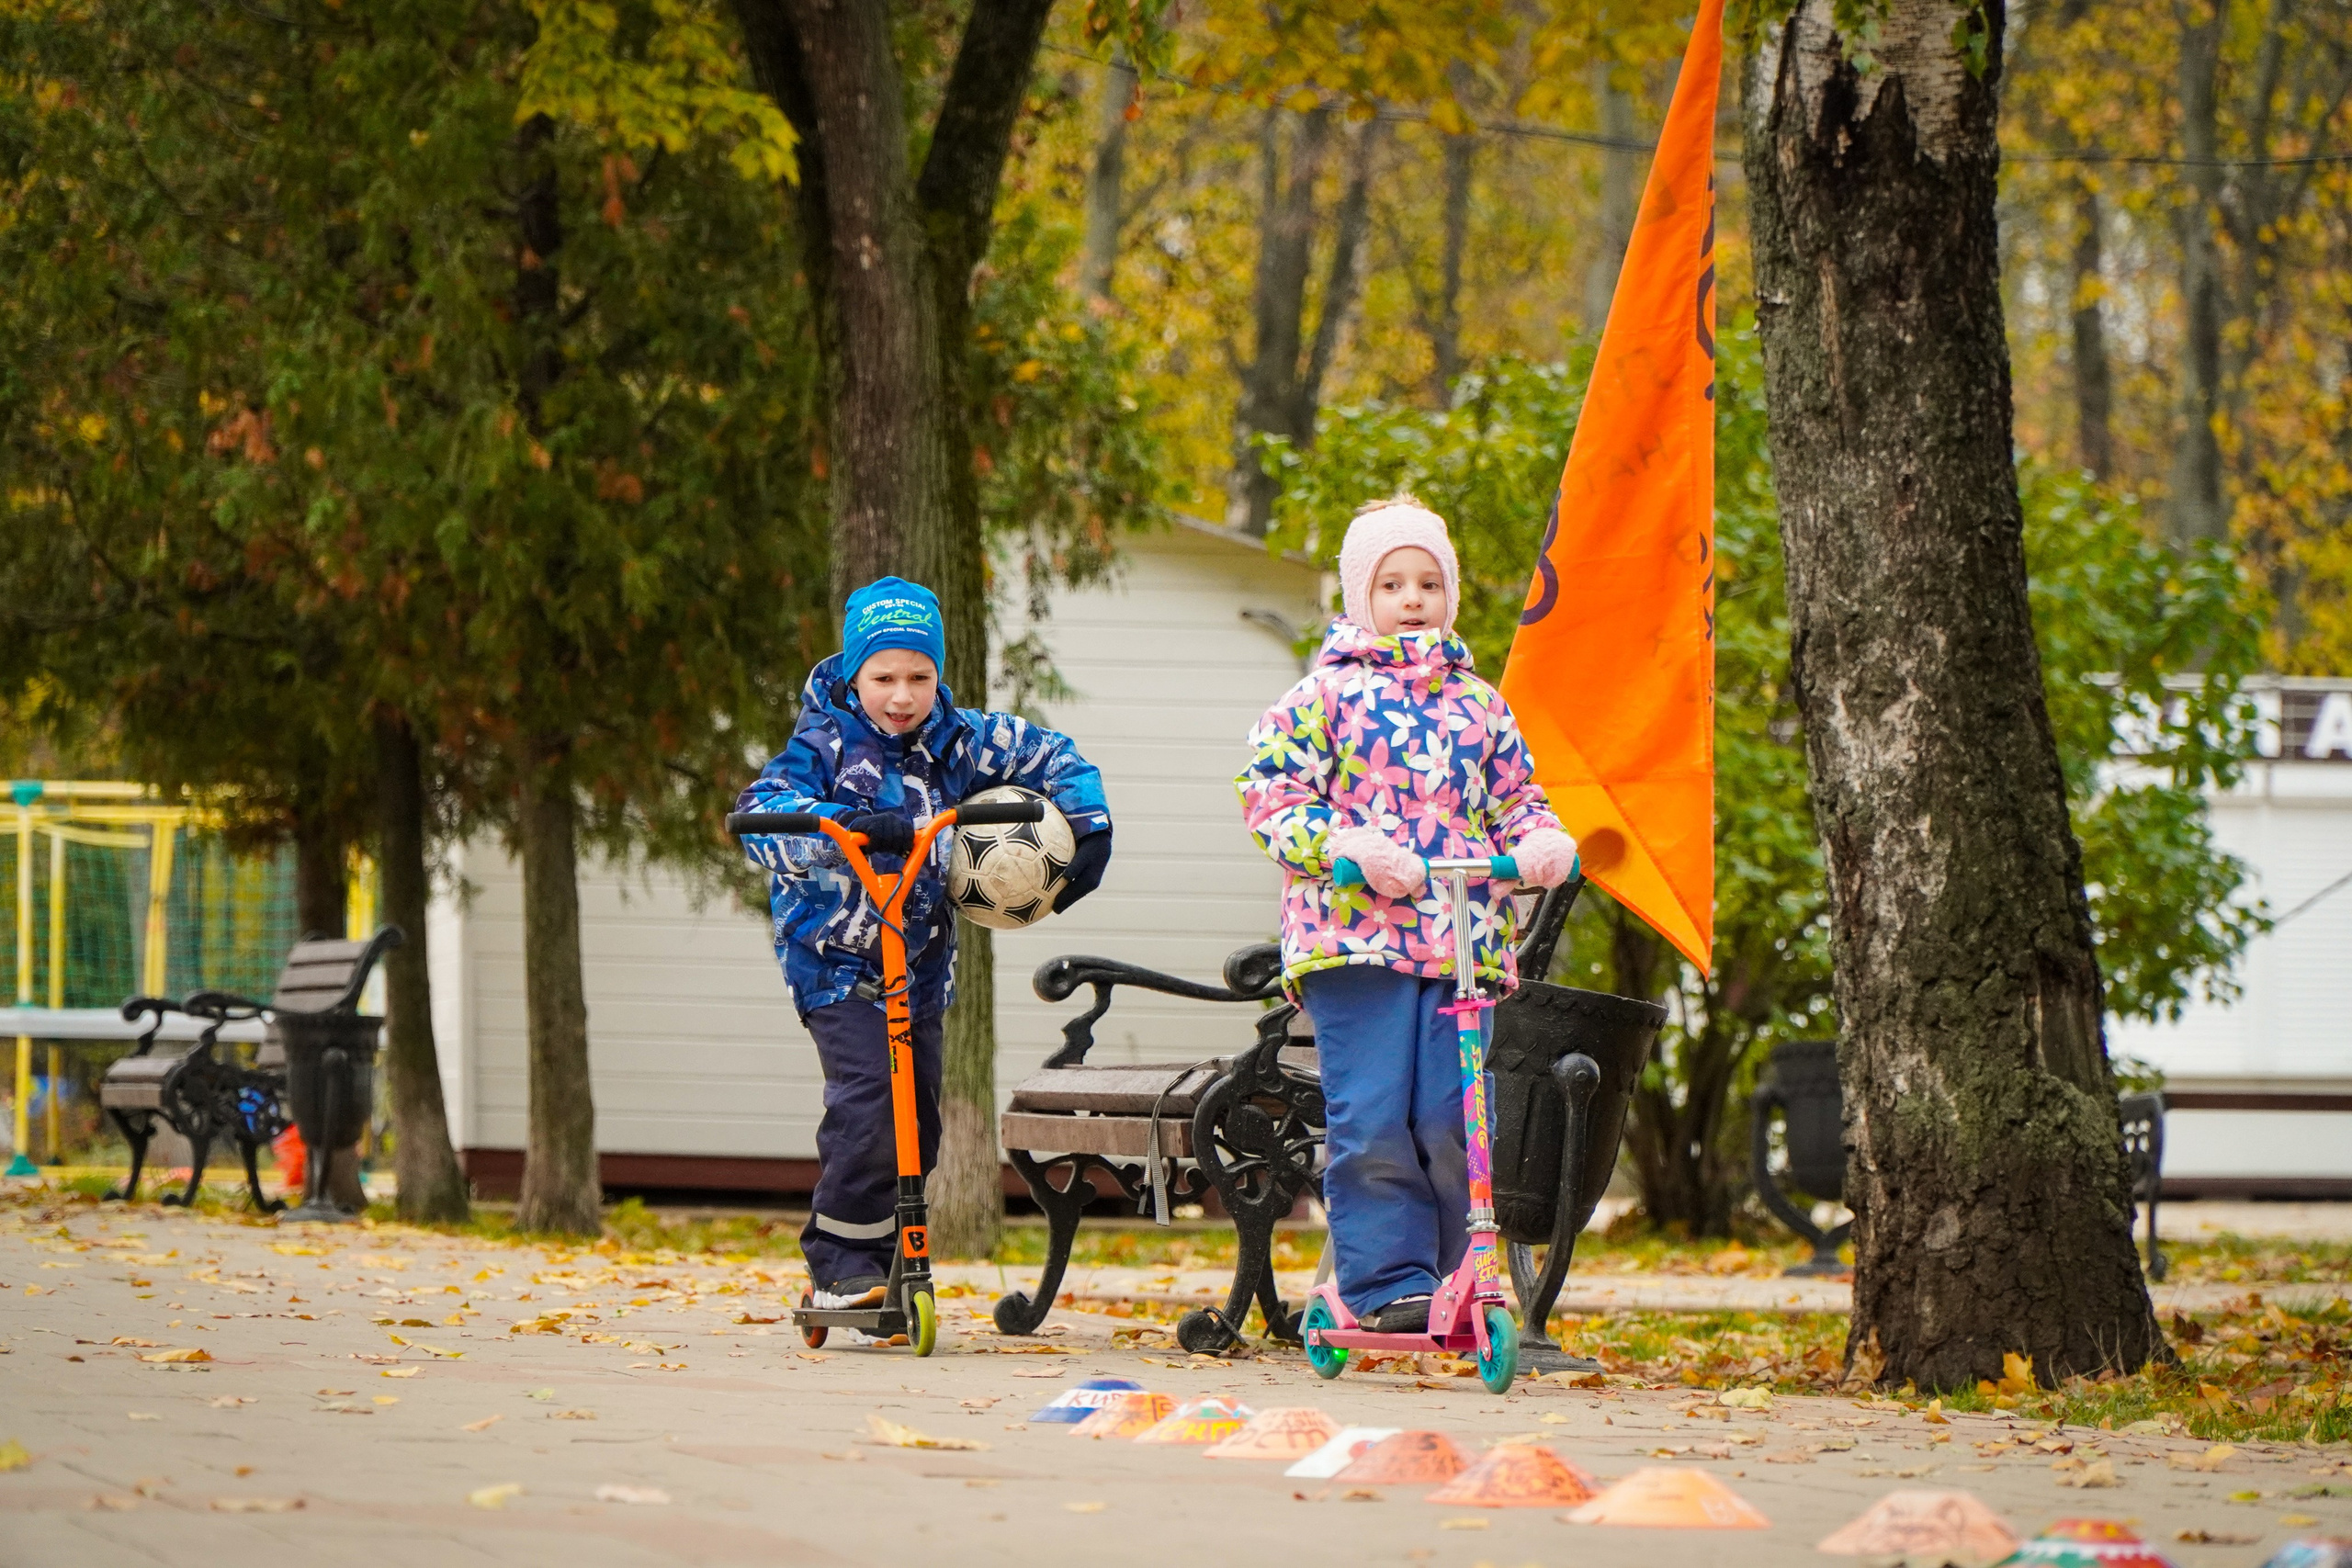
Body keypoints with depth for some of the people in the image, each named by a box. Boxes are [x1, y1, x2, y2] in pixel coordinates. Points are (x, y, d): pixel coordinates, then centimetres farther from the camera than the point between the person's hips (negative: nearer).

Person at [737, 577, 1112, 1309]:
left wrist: (1090, 832, -1)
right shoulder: (825, 744, -10)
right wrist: (845, 826, -41)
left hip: (921, 962, 5)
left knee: (917, 1114, 7)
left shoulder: (956, 740, 2)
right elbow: (762, 815, -25)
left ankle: (887, 1255, 21)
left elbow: (1051, 757, 13)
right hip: (837, 962, -5)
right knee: (866, 1101, -20)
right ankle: (840, 1264, -13)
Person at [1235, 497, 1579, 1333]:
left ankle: (1456, 1281, 8)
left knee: (1452, 1123, -3)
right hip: (1356, 935, -3)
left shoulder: (1475, 701, 20)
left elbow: (1513, 794, 25)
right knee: (1371, 1124, -9)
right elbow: (1270, 788, 0)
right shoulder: (1326, 693, 6)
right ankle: (1388, 1283, -5)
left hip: (1465, 943, 3)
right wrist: (1348, 847, -15)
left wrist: (1541, 840, 1)